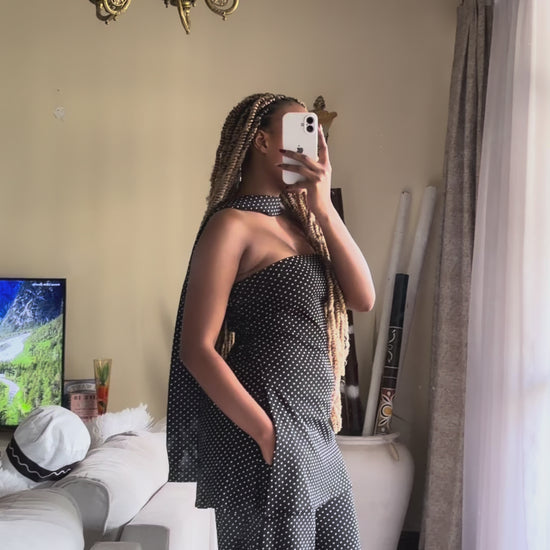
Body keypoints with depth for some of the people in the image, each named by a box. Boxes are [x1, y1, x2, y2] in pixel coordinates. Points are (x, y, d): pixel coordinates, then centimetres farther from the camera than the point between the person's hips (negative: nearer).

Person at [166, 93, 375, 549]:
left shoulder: (300, 221, 13)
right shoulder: (233, 223, -10)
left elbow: (363, 298, 1)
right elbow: (196, 348, -15)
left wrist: (323, 208, -7)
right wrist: (267, 435, -17)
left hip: (318, 437, 8)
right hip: (267, 441, -8)